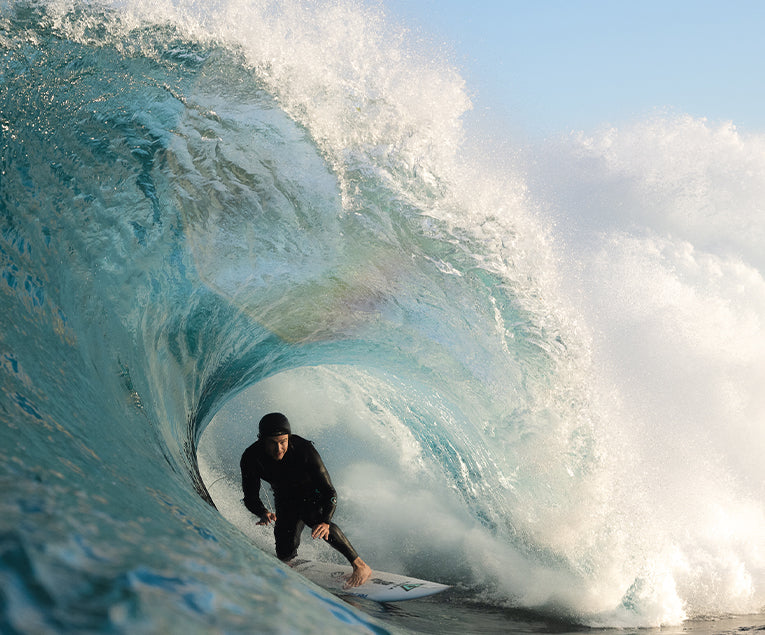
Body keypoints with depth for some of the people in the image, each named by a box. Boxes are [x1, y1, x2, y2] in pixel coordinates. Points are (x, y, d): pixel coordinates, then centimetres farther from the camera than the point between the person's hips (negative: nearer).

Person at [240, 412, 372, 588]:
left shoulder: (304, 449, -34)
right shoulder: (251, 459, -26)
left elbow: (329, 493, -33)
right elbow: (250, 497, -19)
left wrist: (325, 521, -50)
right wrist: (263, 513, -42)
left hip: (312, 494, -2)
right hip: (285, 500, 2)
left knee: (315, 517, -35)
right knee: (286, 551, -14)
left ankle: (360, 565, -27)